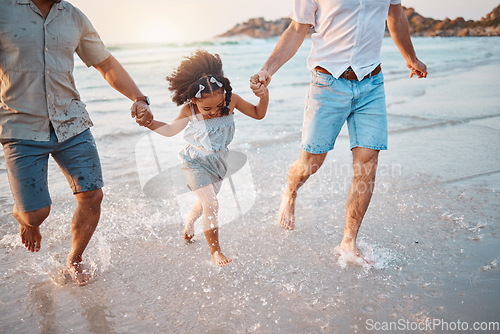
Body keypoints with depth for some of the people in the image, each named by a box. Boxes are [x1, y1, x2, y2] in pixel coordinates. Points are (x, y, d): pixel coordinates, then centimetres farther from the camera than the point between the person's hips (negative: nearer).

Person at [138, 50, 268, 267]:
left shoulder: (231, 100, -18)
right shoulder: (189, 110, -22)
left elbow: (258, 114, -6)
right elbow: (170, 130, -5)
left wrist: (264, 96, -25)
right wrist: (148, 122, -20)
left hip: (218, 161, 4)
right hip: (195, 163, -4)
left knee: (205, 201, 22)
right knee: (211, 205, -13)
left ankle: (189, 224, 55)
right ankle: (215, 251, 6)